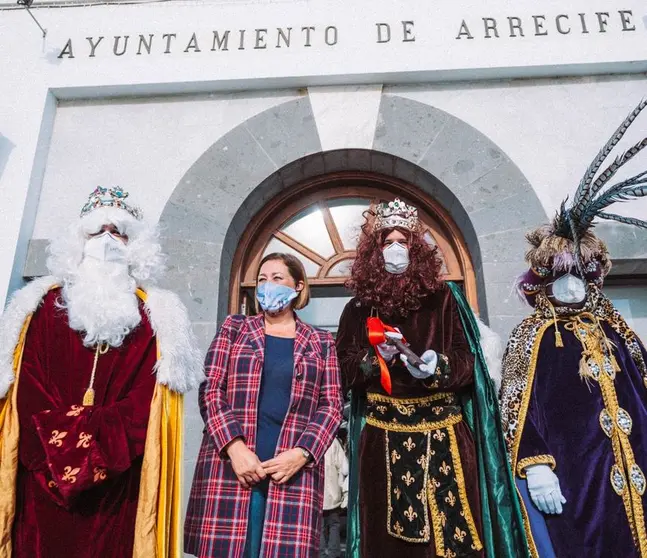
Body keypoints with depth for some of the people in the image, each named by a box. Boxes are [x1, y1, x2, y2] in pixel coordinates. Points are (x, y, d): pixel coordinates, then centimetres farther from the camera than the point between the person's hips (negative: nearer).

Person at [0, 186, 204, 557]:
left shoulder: (155, 315, 6)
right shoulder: (45, 303, 10)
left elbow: (147, 395, -3)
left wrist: (100, 446, -14)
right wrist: (60, 444, -10)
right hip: (45, 476, 1)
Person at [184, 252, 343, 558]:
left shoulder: (321, 343, 11)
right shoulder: (234, 328, 11)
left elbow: (331, 406, 6)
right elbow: (210, 389, 2)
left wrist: (301, 454, -10)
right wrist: (234, 446, -11)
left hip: (295, 469, 0)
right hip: (230, 465, 0)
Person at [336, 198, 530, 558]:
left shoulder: (443, 298, 4)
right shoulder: (360, 308, 7)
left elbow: (467, 360, 1)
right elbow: (345, 369, 6)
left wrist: (438, 366, -19)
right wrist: (377, 359, -12)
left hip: (443, 435, 0)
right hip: (383, 440, 1)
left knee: (451, 528, 2)